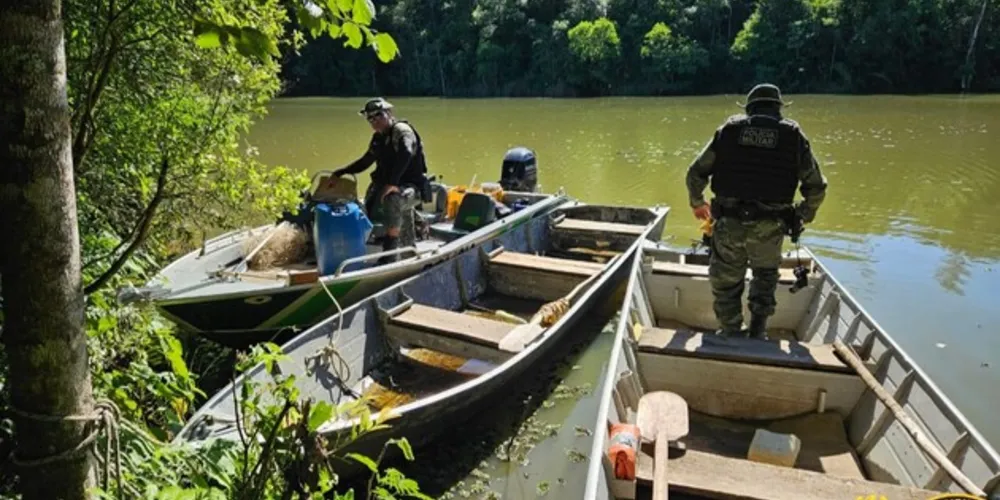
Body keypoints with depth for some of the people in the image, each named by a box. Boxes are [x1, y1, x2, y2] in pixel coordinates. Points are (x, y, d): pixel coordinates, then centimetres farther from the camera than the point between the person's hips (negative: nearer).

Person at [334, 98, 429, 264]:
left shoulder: (401, 130, -12)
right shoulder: (378, 138, 13)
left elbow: (405, 154, -32)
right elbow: (365, 161, 26)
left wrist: (392, 184, -38)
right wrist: (342, 172, 18)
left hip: (413, 188, -10)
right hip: (390, 185, 10)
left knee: (393, 199, -36)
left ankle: (390, 254, -34)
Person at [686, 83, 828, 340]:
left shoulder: (729, 130, 7)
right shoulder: (794, 136, 7)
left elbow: (696, 173, 8)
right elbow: (816, 187, 9)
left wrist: (697, 203, 25)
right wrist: (802, 215, 27)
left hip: (729, 222, 0)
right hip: (769, 227, 1)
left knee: (726, 281, 18)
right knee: (765, 275, 27)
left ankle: (730, 333, 24)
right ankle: (758, 329, 19)